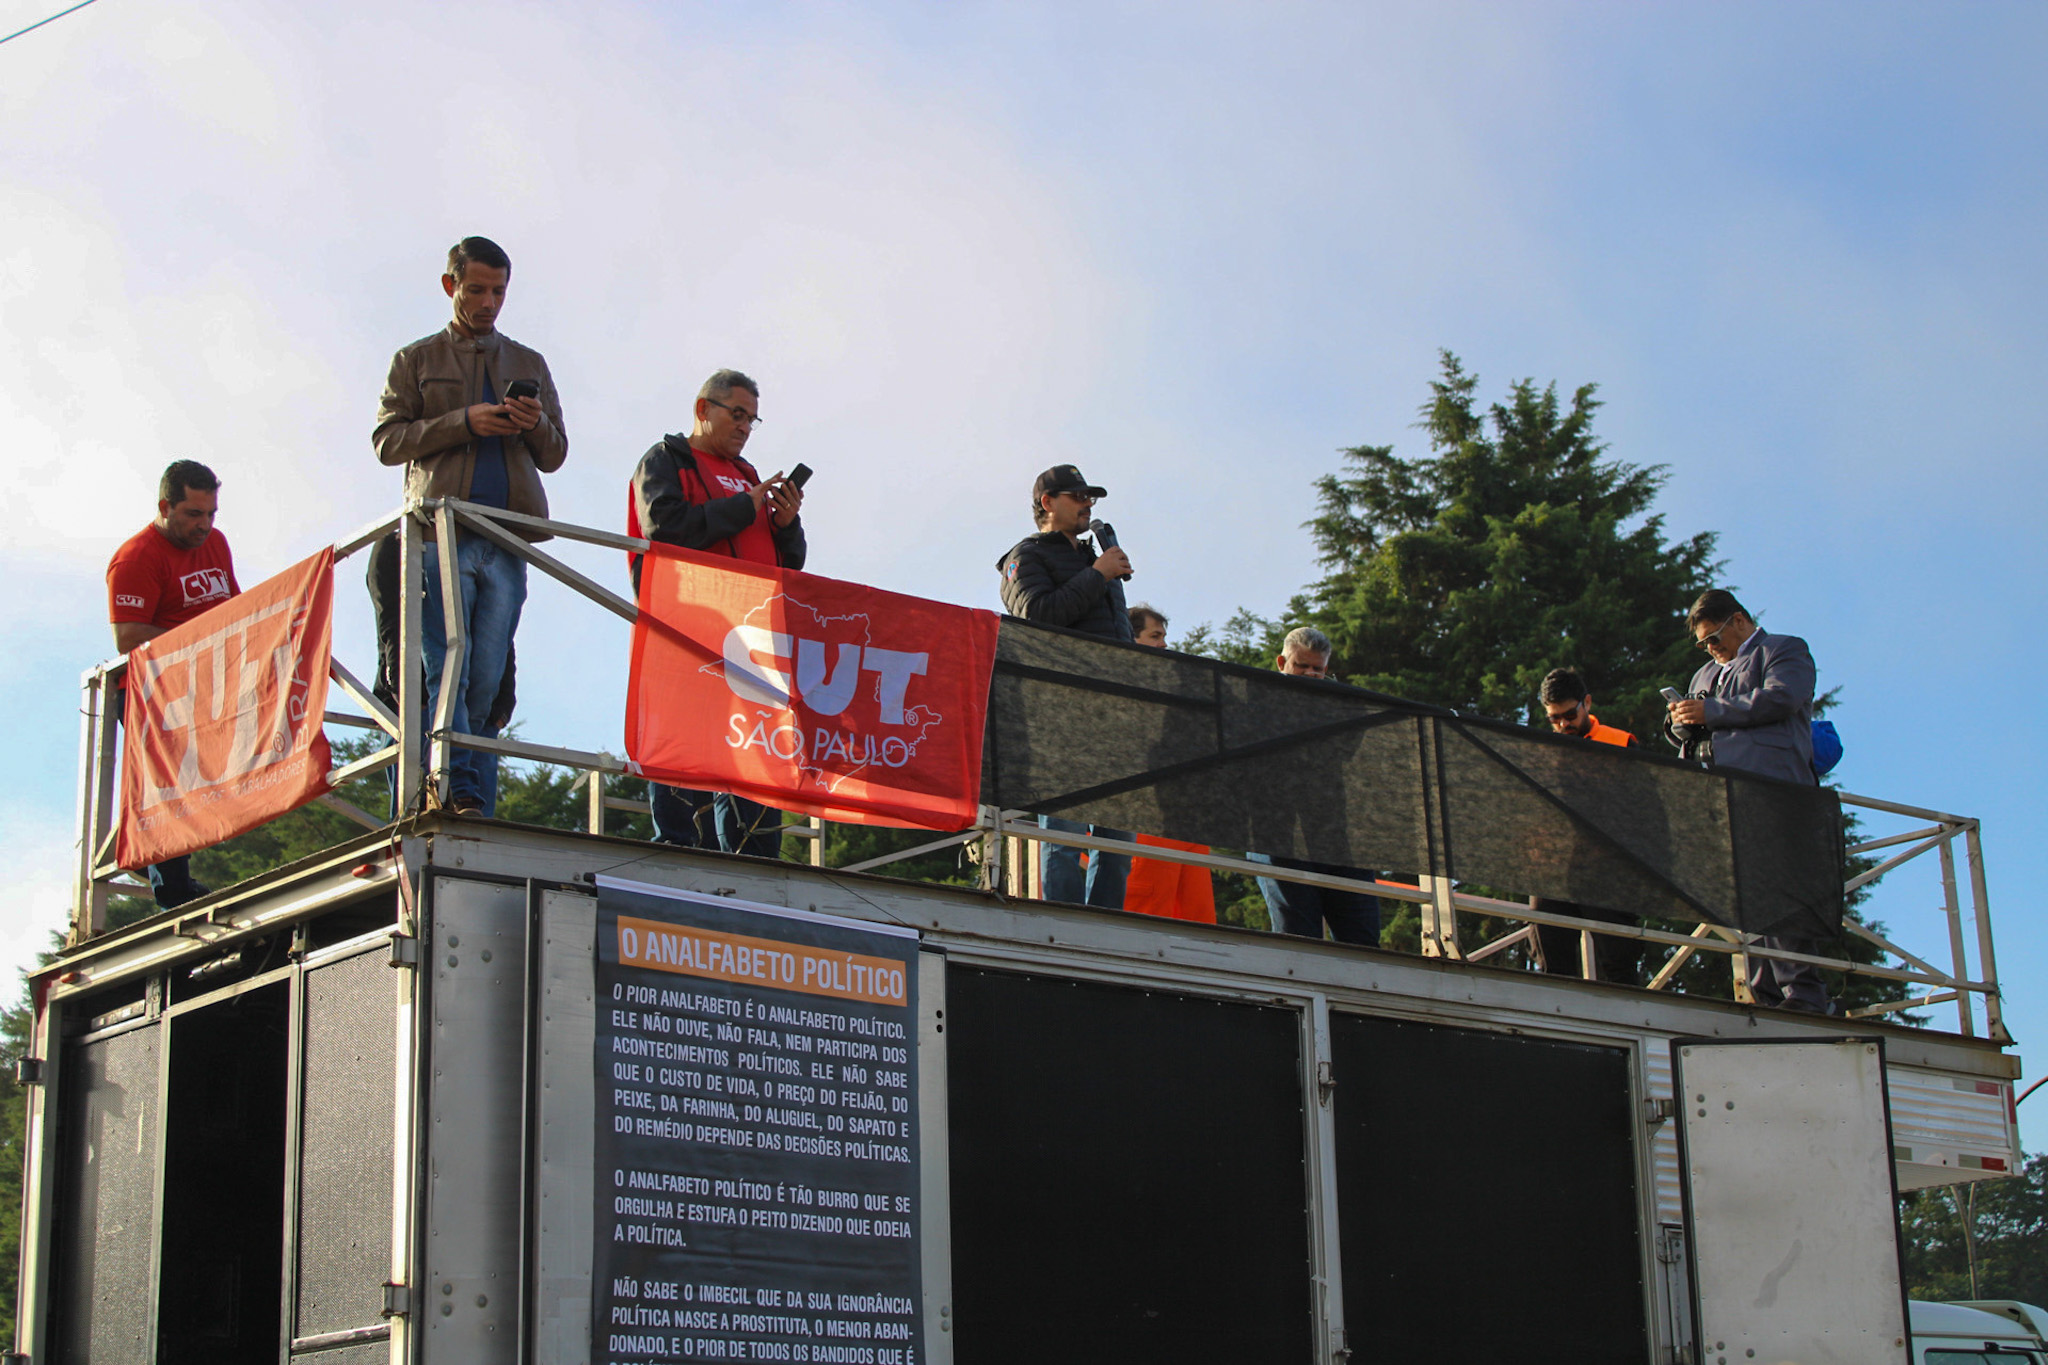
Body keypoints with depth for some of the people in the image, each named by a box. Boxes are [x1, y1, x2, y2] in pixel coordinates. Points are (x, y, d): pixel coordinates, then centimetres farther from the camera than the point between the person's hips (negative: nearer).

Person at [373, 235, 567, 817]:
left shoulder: (529, 365, 24)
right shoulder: (417, 360, 18)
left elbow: (555, 456, 22)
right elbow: (387, 441, 6)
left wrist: (537, 426, -2)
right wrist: (463, 422, -7)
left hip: (507, 539, 2)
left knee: (487, 679, -5)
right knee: (448, 668, -15)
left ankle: (477, 812, -7)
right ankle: (462, 795, -23)